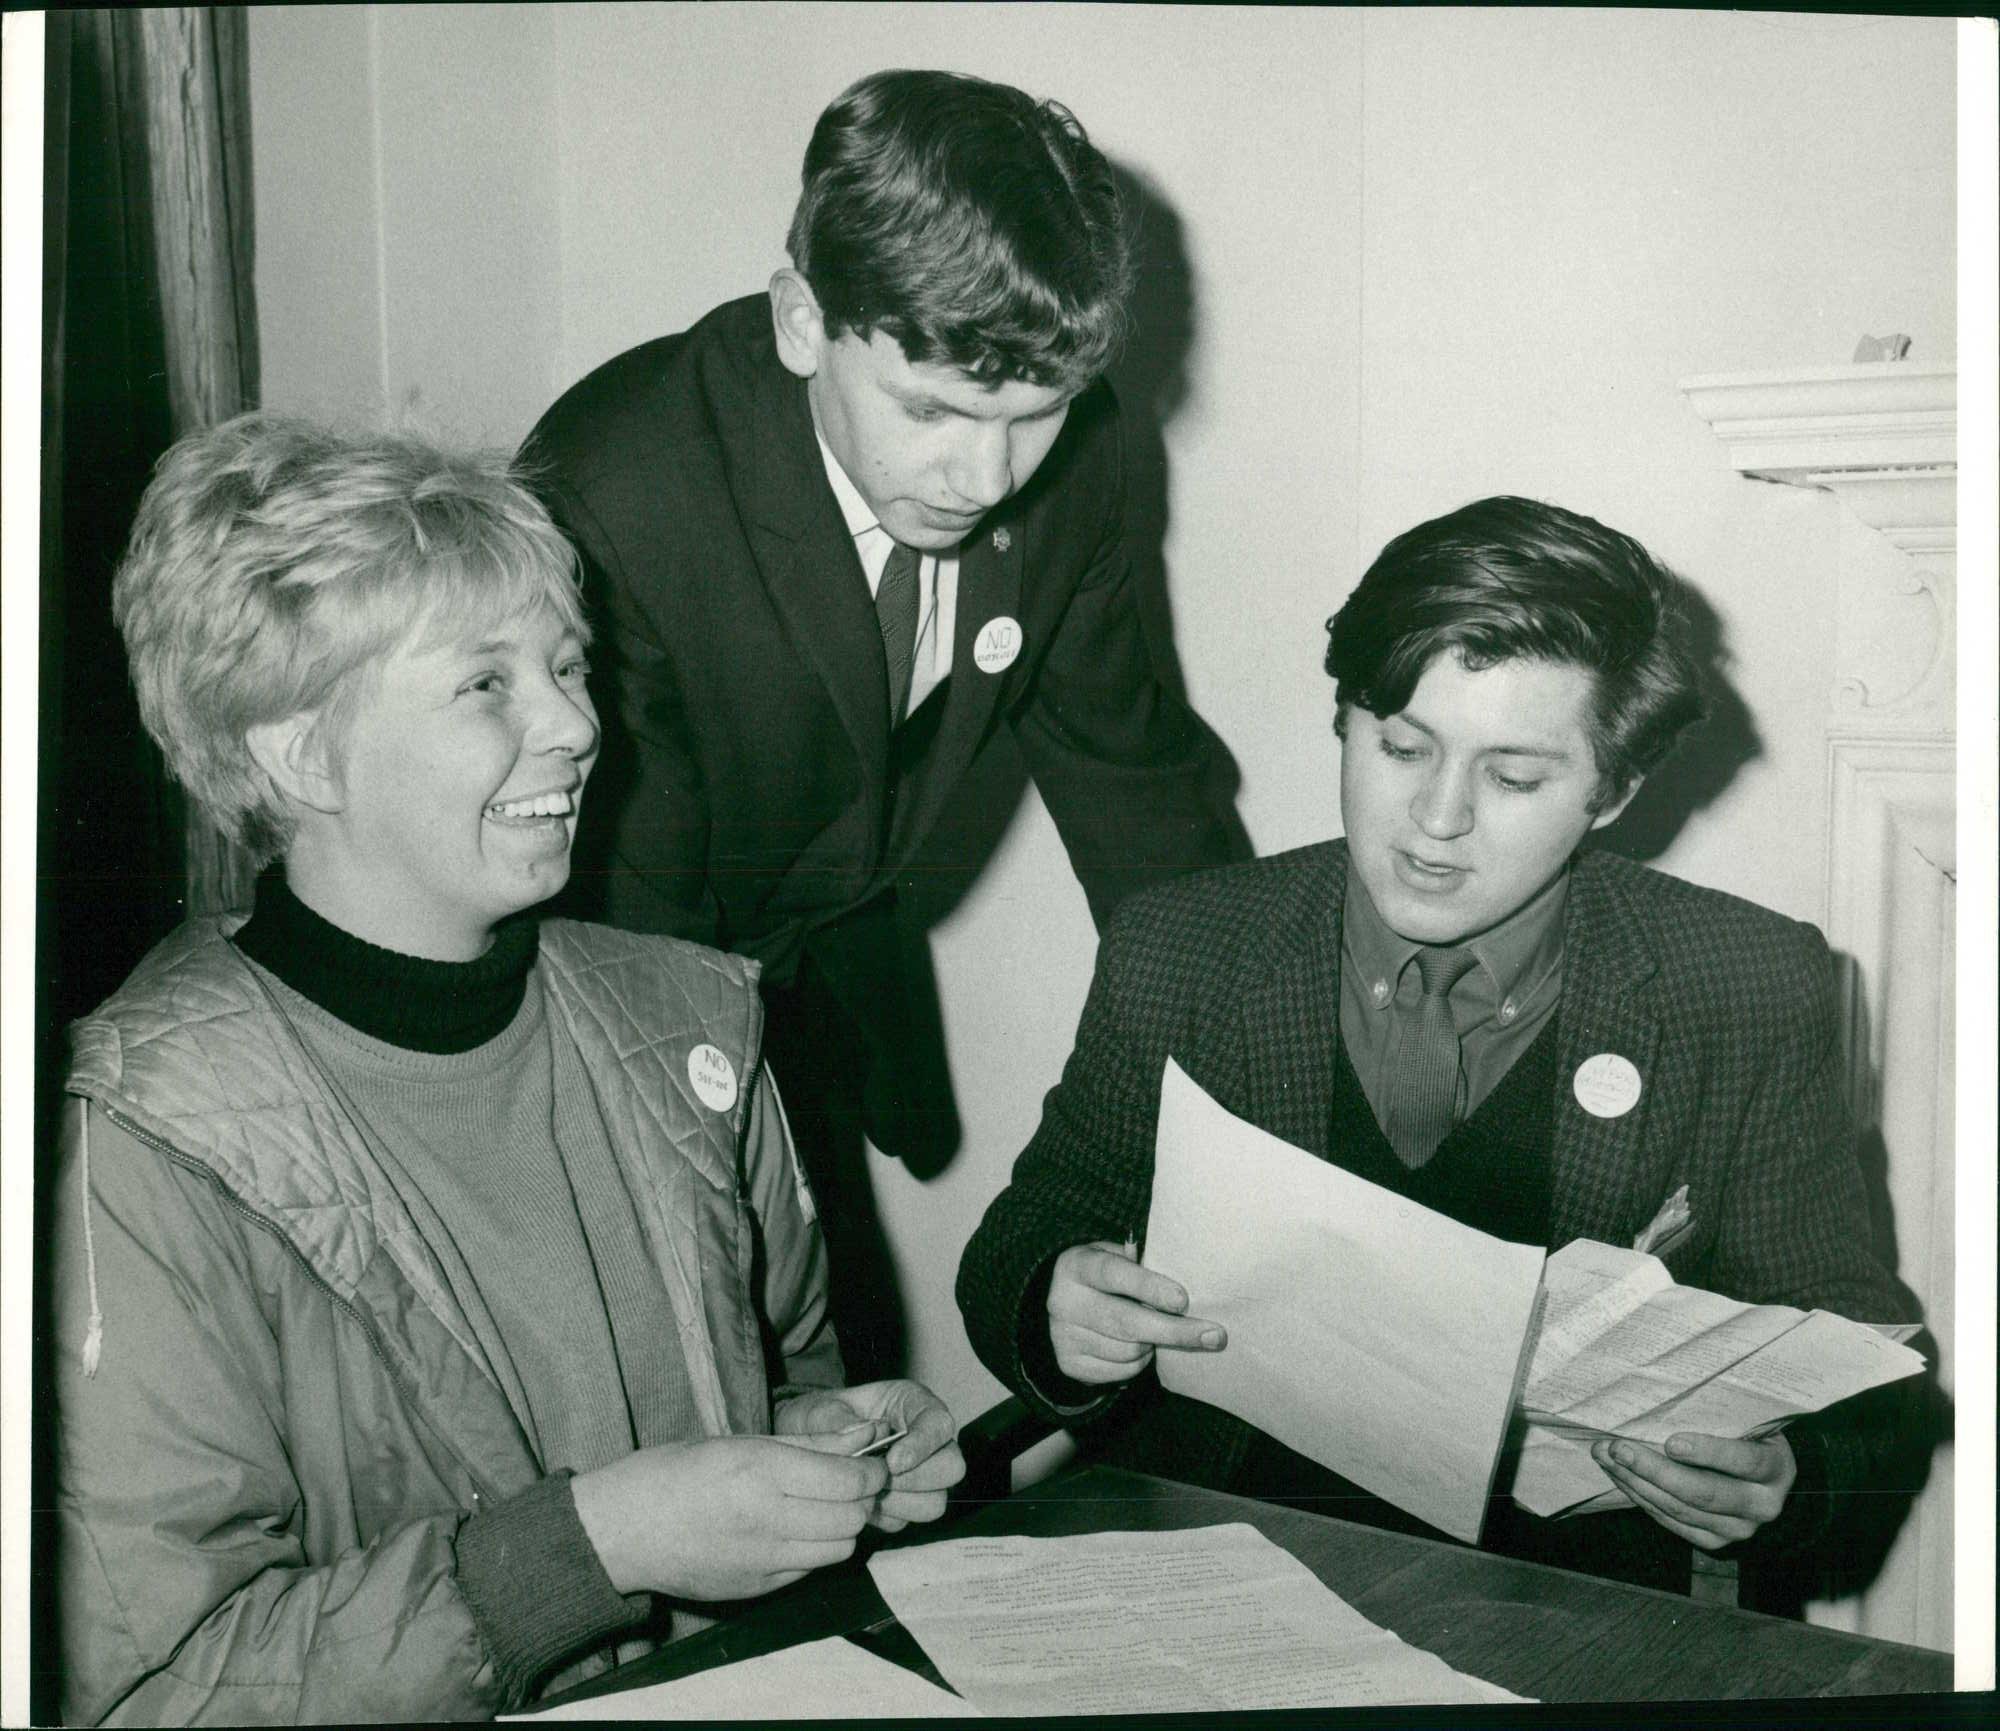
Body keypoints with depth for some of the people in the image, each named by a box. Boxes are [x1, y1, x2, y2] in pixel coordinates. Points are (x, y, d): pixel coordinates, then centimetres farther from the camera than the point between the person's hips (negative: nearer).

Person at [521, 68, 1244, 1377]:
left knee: (854, 1361, 12)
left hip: (835, 976, 5)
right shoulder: (609, 495, -31)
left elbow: (1121, 757, 1)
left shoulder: (1073, 457, -15)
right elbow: (620, 902, -26)